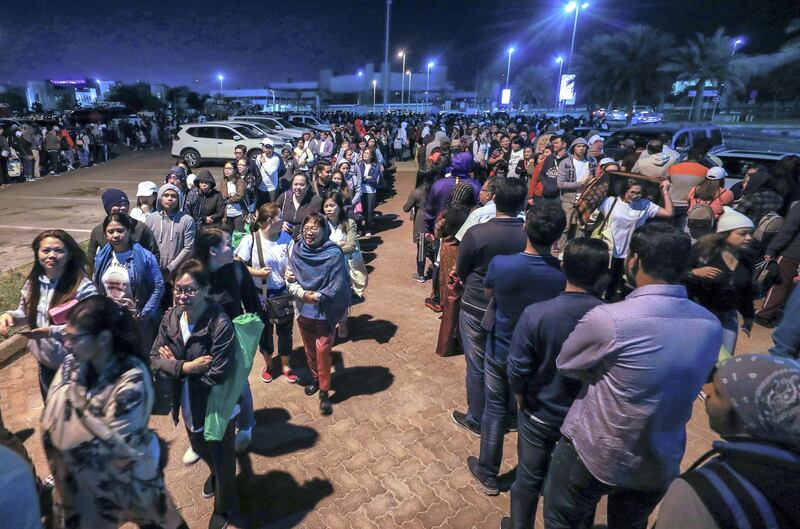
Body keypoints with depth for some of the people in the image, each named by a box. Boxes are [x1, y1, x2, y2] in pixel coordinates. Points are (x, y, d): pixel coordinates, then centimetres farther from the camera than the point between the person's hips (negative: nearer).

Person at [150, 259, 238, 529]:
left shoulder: (220, 324, -31)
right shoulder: (170, 318, -12)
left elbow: (218, 374, -29)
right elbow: (155, 358, -9)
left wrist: (175, 366, -18)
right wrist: (185, 367, -27)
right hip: (188, 405, 6)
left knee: (223, 458, 19)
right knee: (200, 449, 32)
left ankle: (223, 506, 48)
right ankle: (215, 474, 66)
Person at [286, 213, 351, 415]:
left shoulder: (334, 253, -17)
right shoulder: (296, 250, -5)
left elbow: (337, 285, -15)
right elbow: (290, 279, -1)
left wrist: (318, 297, -23)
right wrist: (303, 293, -19)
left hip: (326, 311, -4)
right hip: (303, 309, 4)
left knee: (322, 349, -1)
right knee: (309, 348, 20)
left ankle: (324, 391, 17)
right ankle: (315, 377, 44)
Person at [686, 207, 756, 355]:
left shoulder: (747, 260, 3)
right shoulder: (703, 249, -15)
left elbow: (746, 291, 17)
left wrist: (748, 316, 23)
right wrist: (695, 273, -30)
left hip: (727, 316, 6)